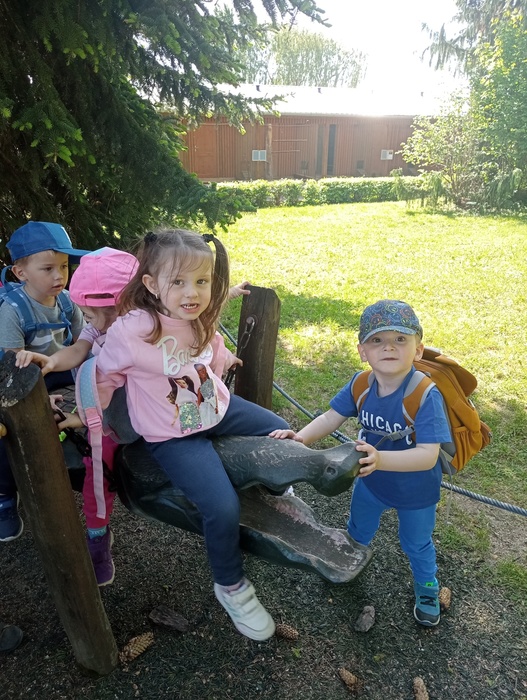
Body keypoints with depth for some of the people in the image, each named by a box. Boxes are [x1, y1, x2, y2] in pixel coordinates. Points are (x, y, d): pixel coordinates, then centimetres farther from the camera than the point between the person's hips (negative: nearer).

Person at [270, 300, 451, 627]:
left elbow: (428, 455, -42)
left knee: (416, 544, 25)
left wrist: (380, 459, -56)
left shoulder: (426, 396, -38)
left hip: (415, 491, -3)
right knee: (358, 531, 30)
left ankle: (427, 590, 57)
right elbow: (332, 417, -14)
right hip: (370, 481, 4)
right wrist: (301, 437, -31)